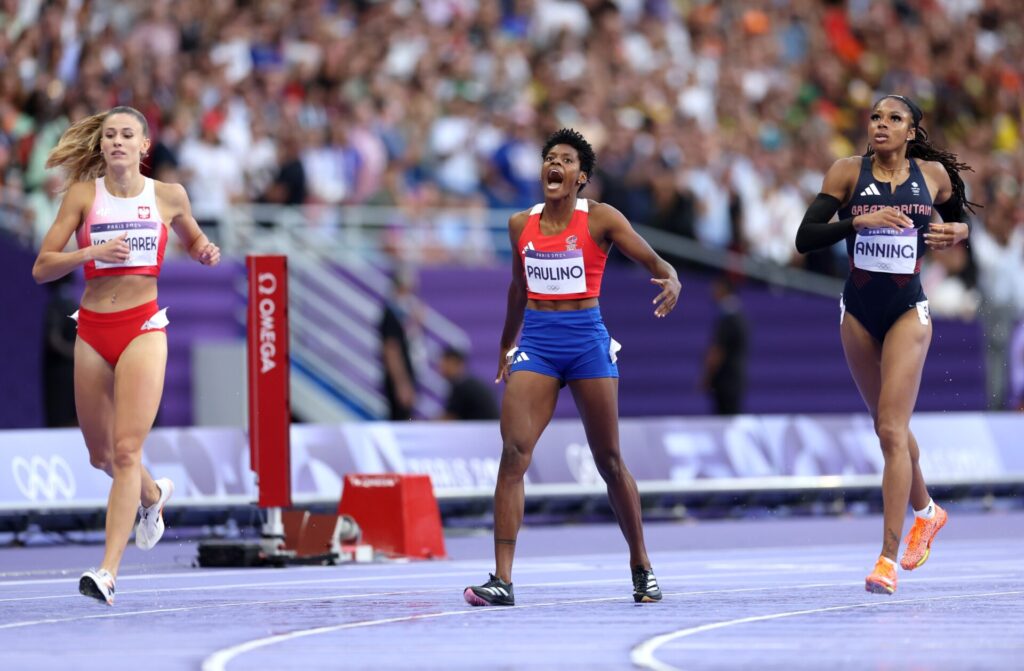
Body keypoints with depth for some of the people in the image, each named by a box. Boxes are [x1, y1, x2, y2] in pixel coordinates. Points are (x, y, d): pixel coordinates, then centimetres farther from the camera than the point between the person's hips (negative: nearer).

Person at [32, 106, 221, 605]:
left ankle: (109, 571, -20)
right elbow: (42, 268, -2)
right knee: (101, 456, 14)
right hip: (92, 330, 2)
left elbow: (192, 239, 24)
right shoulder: (83, 194, 1)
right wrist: (91, 252, -17)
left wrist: (205, 251, 2)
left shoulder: (167, 197, 3)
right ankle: (153, 494, 48)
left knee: (126, 450, -16)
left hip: (143, 327, -2)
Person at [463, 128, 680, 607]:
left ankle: (641, 566, 24)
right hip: (536, 343, 2)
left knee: (609, 460, 5)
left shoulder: (600, 219, -2)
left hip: (586, 340, -2)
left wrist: (671, 281, -29)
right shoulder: (521, 225, 10)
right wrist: (506, 345, 33)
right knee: (513, 452, -14)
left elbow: (654, 261, -6)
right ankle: (502, 579, -18)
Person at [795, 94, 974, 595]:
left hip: (907, 311, -2)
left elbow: (957, 216, 20)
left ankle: (888, 556, -14)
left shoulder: (934, 174, 0)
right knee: (889, 427, 16)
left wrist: (956, 231, -3)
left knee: (892, 431, -13)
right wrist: (858, 220, -23)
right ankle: (925, 512, 43)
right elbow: (805, 239, -10)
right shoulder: (849, 173, -3)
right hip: (859, 310, 2)